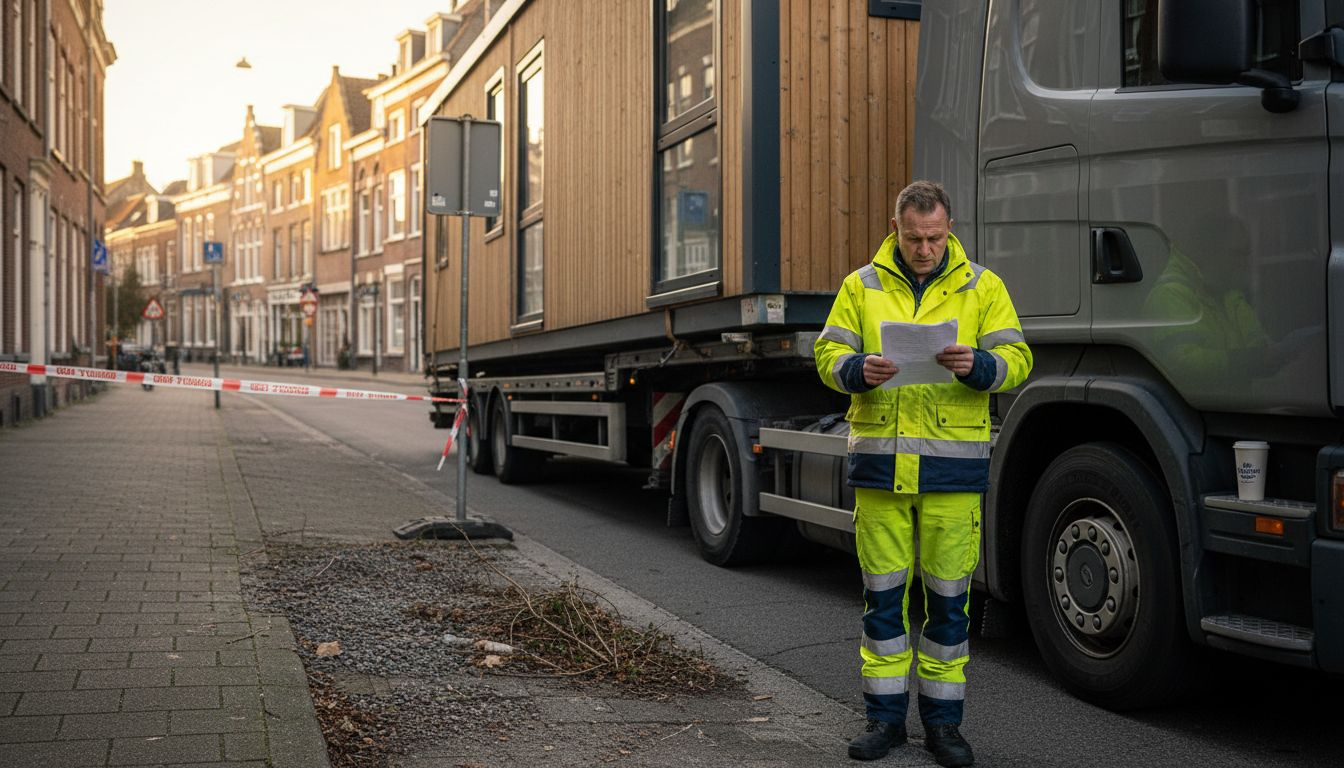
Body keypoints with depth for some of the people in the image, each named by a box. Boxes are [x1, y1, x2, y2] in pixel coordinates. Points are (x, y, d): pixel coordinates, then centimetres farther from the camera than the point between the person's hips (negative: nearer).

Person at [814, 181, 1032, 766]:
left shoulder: (981, 286, 7)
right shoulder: (861, 286, 9)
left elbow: (1016, 359, 2)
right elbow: (828, 354, 6)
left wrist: (976, 364, -20)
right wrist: (859, 370, -16)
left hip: (952, 466, -1)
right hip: (879, 462, 1)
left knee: (949, 596, 5)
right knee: (883, 592, 6)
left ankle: (943, 719, 19)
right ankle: (885, 717, 19)